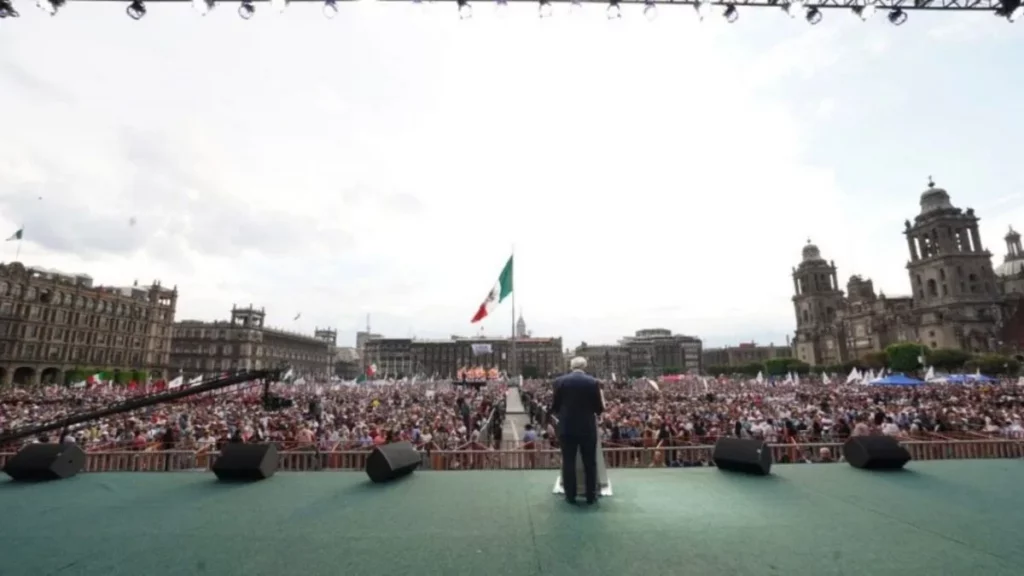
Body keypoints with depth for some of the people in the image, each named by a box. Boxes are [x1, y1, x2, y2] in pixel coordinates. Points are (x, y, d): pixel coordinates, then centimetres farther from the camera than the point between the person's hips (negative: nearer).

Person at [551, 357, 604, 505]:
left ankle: (570, 496, 15)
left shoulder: (560, 381, -5)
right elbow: (599, 408, -3)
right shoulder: (593, 382, -6)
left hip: (567, 428, 0)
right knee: (590, 463, 12)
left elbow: (554, 407, -1)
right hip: (588, 428, 0)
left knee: (568, 462, 9)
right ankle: (591, 496, 20)